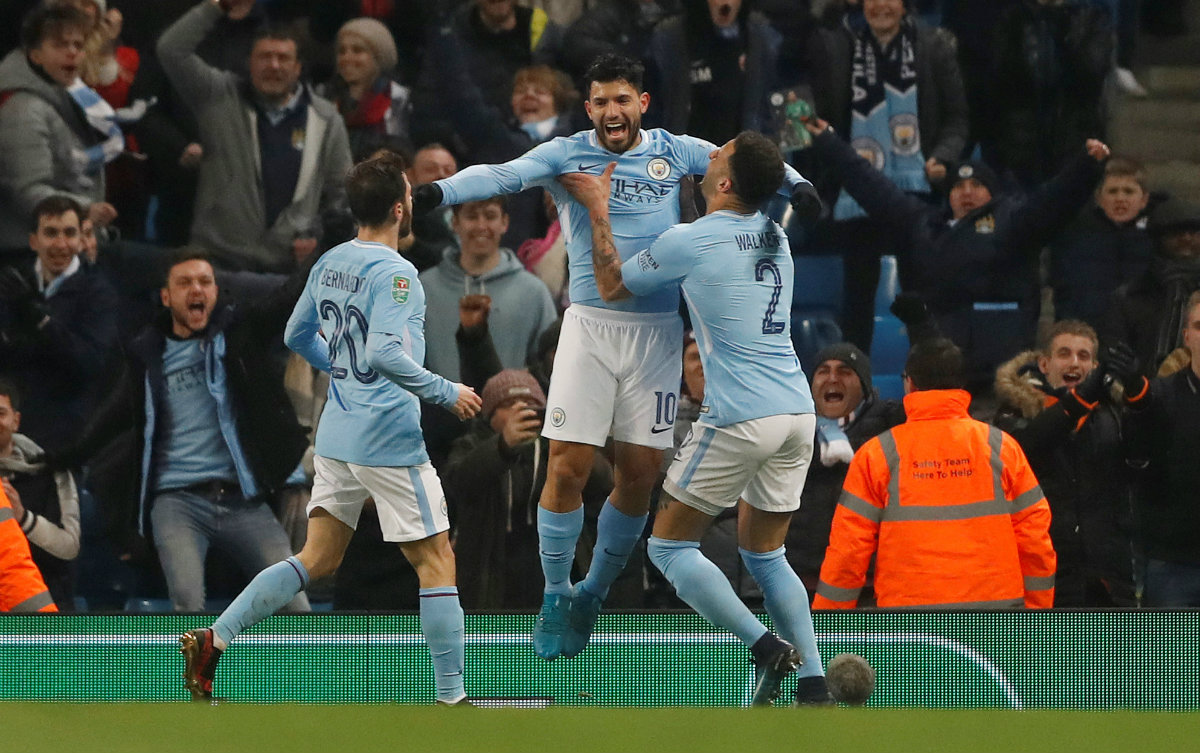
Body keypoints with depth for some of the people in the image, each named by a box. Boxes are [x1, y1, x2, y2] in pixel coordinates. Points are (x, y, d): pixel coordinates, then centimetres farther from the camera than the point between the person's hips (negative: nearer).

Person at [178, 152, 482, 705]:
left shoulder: (329, 264, 9)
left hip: (337, 432, 8)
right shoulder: (394, 273, -16)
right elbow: (385, 354, -28)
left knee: (317, 560, 12)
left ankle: (213, 639, 2)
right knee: (436, 561, 1)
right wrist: (447, 394, -18)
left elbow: (297, 337, 21)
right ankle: (452, 697, 1)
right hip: (388, 438, -8)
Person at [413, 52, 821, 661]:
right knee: (568, 467, -9)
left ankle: (593, 594, 22)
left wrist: (794, 183, -13)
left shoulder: (673, 153, 6)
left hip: (656, 330, 2)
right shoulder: (566, 155, 1)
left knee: (641, 473, 2)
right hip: (589, 323, -2)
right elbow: (501, 175, -13)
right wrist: (438, 191, -29)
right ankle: (556, 597, 9)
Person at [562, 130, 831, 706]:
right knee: (763, 554, 18)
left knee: (669, 545, 5)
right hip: (798, 412, 7)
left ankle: (766, 647, -12)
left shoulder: (690, 242, -8)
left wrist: (598, 209, 19)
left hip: (738, 419, -7)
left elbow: (612, 286, 9)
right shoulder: (775, 238, 12)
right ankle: (814, 685, 4)